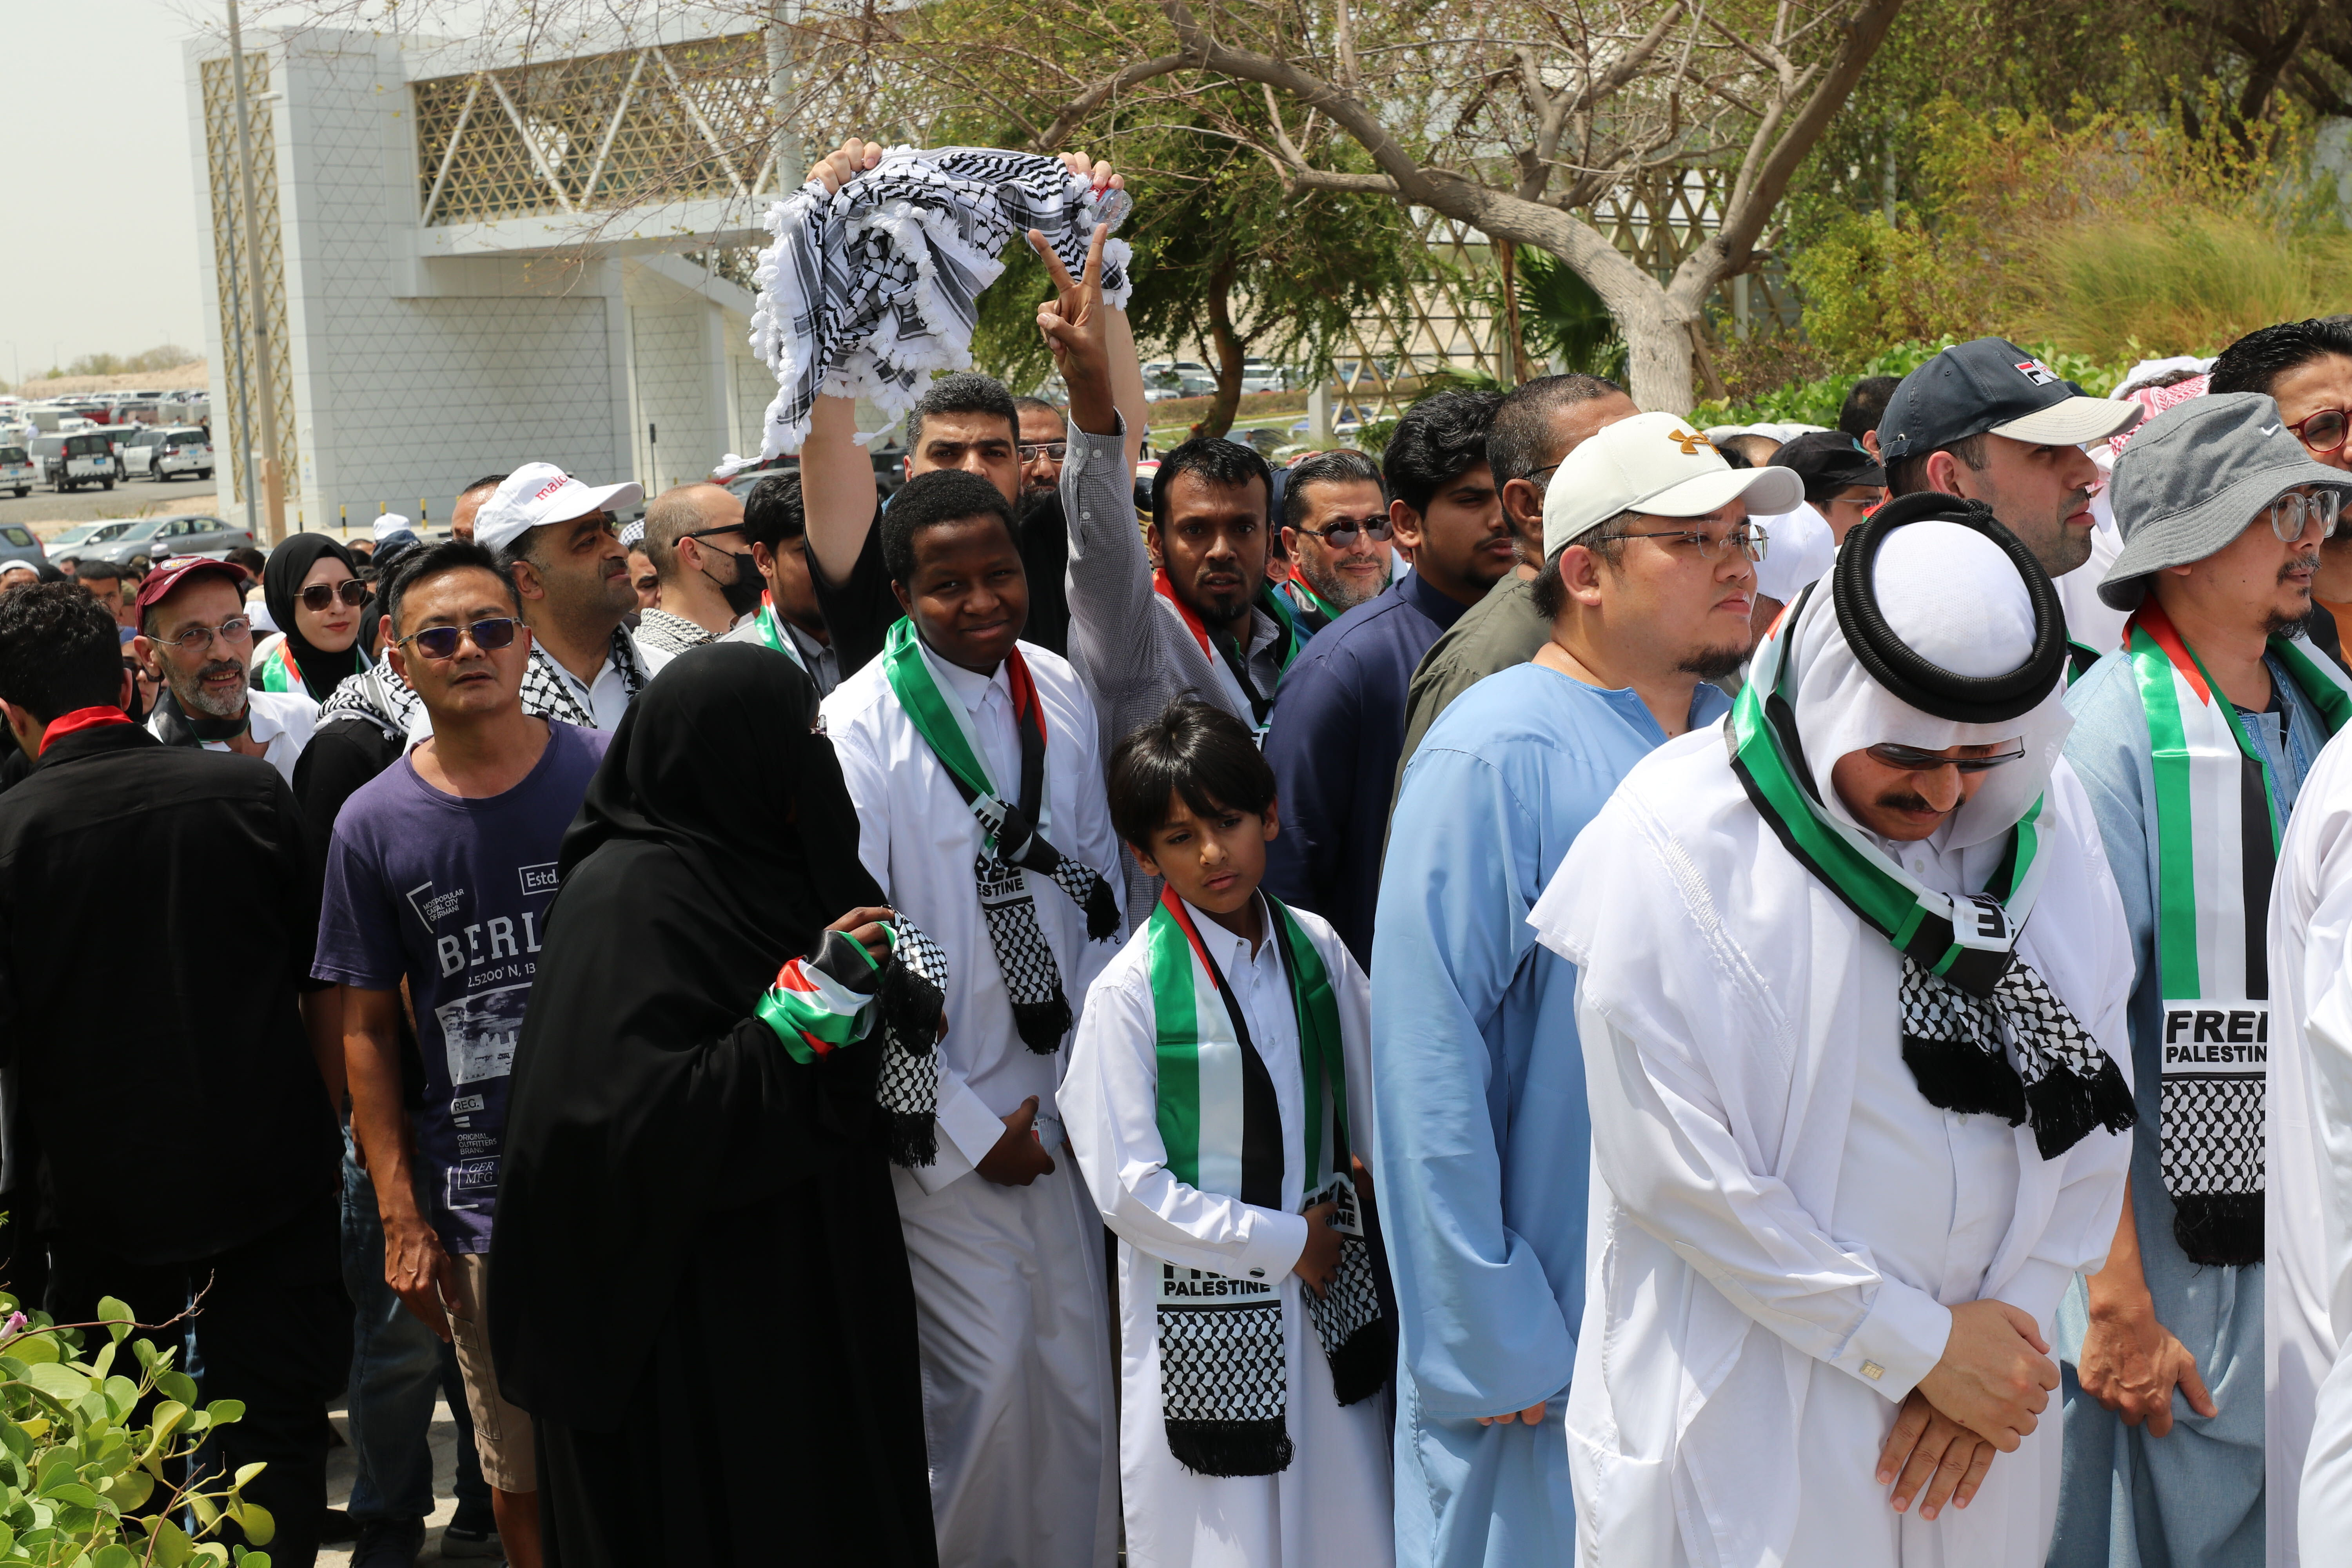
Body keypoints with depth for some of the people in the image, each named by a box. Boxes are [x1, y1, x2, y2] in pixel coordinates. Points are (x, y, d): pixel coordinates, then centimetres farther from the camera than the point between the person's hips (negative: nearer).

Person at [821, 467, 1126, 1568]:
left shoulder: (1061, 695, 3)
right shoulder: (860, 728, -13)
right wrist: (967, 1131, -10)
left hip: (1063, 1097, 5)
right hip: (945, 1121, -5)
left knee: (1080, 1374, 11)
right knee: (987, 1375, -2)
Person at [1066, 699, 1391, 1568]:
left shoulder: (1315, 948, -1)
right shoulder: (1130, 990, -14)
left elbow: (1373, 1106, 11)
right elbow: (1126, 1187, -13)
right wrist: (1281, 1243, -10)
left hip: (1327, 1286, 4)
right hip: (1201, 1311, -4)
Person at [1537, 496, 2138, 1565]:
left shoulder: (2045, 818, 2)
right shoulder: (1675, 839, -14)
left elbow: (2093, 1102, 5)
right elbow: (1672, 1165, -17)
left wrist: (2012, 1316, -6)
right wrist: (1919, 1344, -12)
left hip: (1988, 1385, 5)